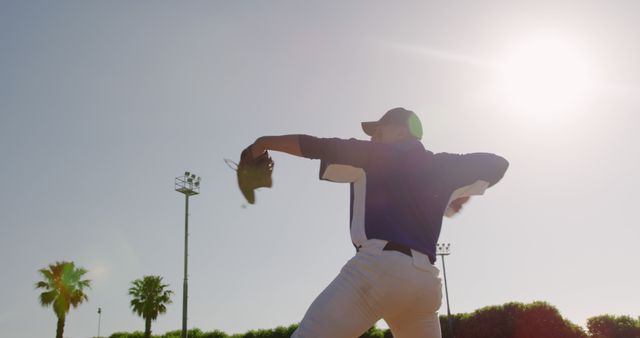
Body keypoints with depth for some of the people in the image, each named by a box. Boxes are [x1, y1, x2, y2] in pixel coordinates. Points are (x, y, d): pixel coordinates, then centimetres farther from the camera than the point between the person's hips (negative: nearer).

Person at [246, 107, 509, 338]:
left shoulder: (376, 155, 9)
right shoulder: (439, 166, 22)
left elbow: (319, 147, 3)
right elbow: (496, 164, 29)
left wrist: (266, 142, 14)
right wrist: (461, 196, 42)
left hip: (380, 266, -6)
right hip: (427, 281, 7)